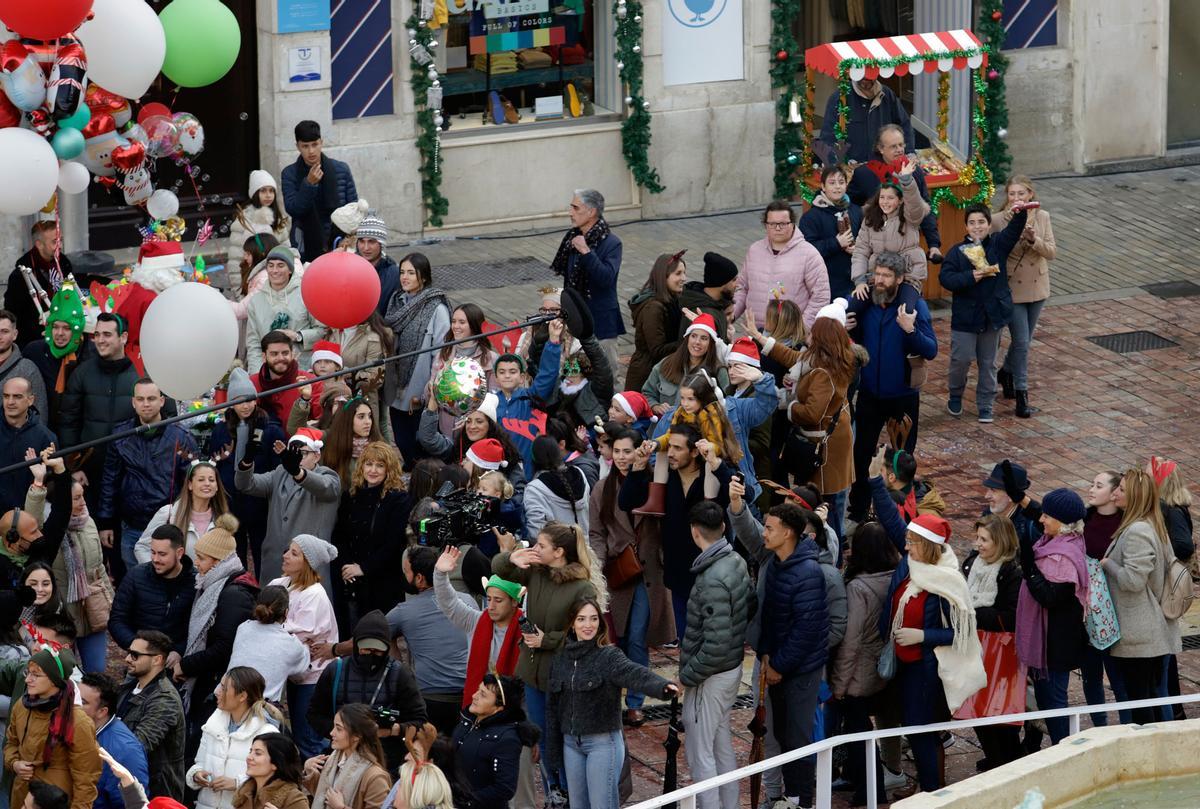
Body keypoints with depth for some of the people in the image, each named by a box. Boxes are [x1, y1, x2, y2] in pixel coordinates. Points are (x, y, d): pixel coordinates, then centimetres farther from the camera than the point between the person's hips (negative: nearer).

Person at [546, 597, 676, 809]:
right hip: (571, 743, 5)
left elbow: (635, 674, -32)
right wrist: (554, 752, 13)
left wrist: (662, 687, -53)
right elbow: (553, 708, 12)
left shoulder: (609, 656, -11)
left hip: (602, 743, -5)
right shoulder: (560, 660, 6)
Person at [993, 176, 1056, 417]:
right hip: (1011, 289, -4)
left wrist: (1033, 239, -25)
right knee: (1021, 342, -7)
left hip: (1037, 287, 4)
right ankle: (1021, 395, 3)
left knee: (1024, 340, 19)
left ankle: (1006, 372, 46)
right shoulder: (998, 220, -14)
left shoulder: (1042, 217, -4)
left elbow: (1052, 252, -10)